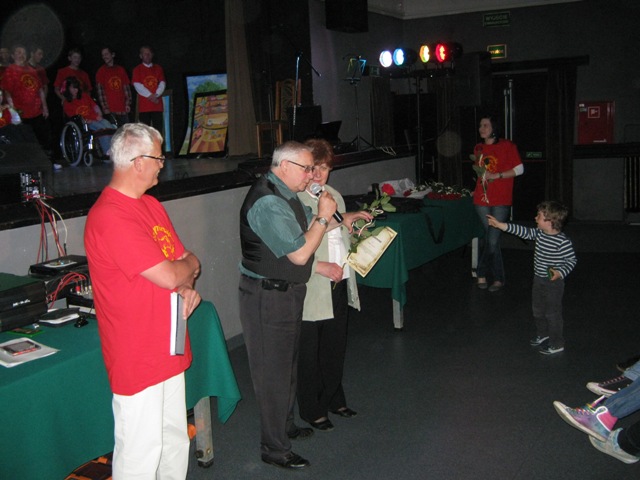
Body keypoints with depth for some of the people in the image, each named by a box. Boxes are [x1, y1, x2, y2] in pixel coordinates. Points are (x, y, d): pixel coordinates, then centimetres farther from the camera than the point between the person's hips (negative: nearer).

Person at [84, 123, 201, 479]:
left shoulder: (151, 205, 10)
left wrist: (187, 285, -8)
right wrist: (191, 264, -3)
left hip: (168, 347, 9)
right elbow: (168, 275, -25)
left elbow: (181, 258, 14)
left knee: (175, 438, 19)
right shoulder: (110, 217, -22)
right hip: (136, 354, -9)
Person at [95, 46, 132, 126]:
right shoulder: (101, 71, 5)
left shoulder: (121, 70, 14)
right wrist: (105, 107, -10)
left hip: (123, 109, 3)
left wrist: (128, 104, 3)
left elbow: (126, 87, 12)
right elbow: (100, 90, -2)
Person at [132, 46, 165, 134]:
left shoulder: (158, 68, 15)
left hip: (157, 104, 2)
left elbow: (162, 83, 5)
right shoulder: (137, 70, 7)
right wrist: (150, 95, -11)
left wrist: (156, 95, -11)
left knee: (158, 129, -2)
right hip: (144, 106, -2)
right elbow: (137, 85, -3)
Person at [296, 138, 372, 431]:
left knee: (336, 347, 19)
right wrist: (320, 267, -23)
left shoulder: (335, 196, 12)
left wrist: (349, 222, 4)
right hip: (310, 291, -7)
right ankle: (312, 410, 25)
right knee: (309, 352, 7)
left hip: (339, 285, 7)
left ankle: (333, 399, 38)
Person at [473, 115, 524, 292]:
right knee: (490, 240, 7)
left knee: (492, 240, -7)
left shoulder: (507, 146, -4)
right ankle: (497, 278, 18)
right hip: (482, 199, 5)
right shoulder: (479, 148, 12)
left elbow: (519, 169, -7)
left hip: (501, 200, -4)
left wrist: (496, 176, -15)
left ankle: (482, 275, 7)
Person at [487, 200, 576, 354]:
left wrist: (560, 272, -29)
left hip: (553, 283, -8)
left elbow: (572, 260, -15)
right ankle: (542, 333, 45)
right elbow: (524, 232, 3)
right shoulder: (539, 233, -2)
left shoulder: (563, 241, -23)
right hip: (538, 279, 8)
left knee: (552, 313, 3)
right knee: (537, 310, 23)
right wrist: (500, 225, 1)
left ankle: (557, 344, 19)